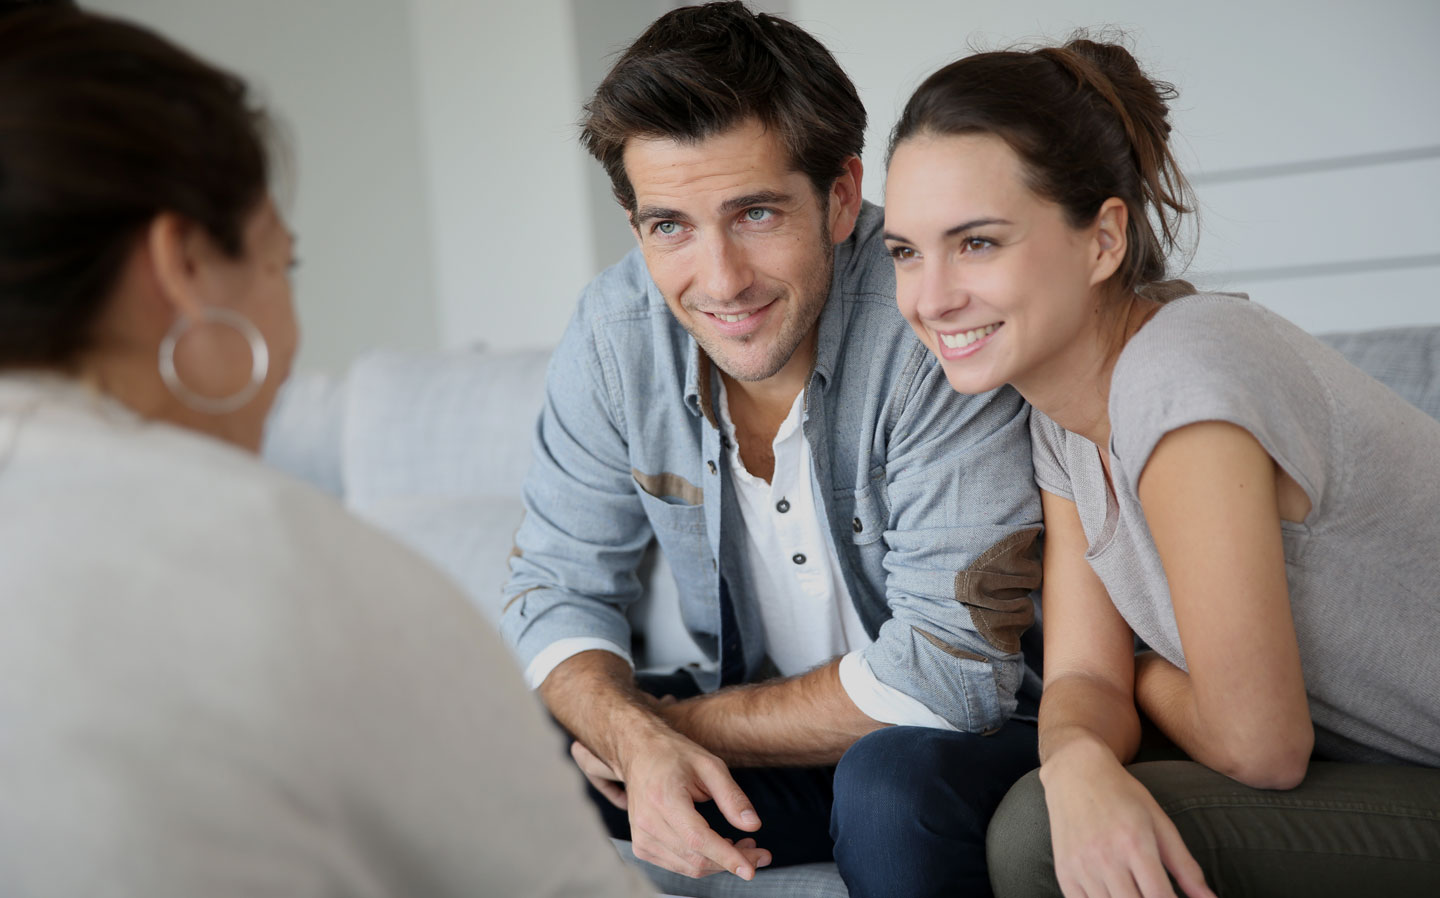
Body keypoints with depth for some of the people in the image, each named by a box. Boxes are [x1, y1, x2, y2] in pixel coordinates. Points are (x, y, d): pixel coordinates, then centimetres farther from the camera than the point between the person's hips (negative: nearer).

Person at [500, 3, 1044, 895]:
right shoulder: (617, 330, -10)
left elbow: (951, 669, -26)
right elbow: (557, 587, -3)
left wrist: (677, 722, -20)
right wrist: (641, 741, -25)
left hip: (973, 735, -3)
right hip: (759, 729, 4)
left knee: (897, 782, -35)